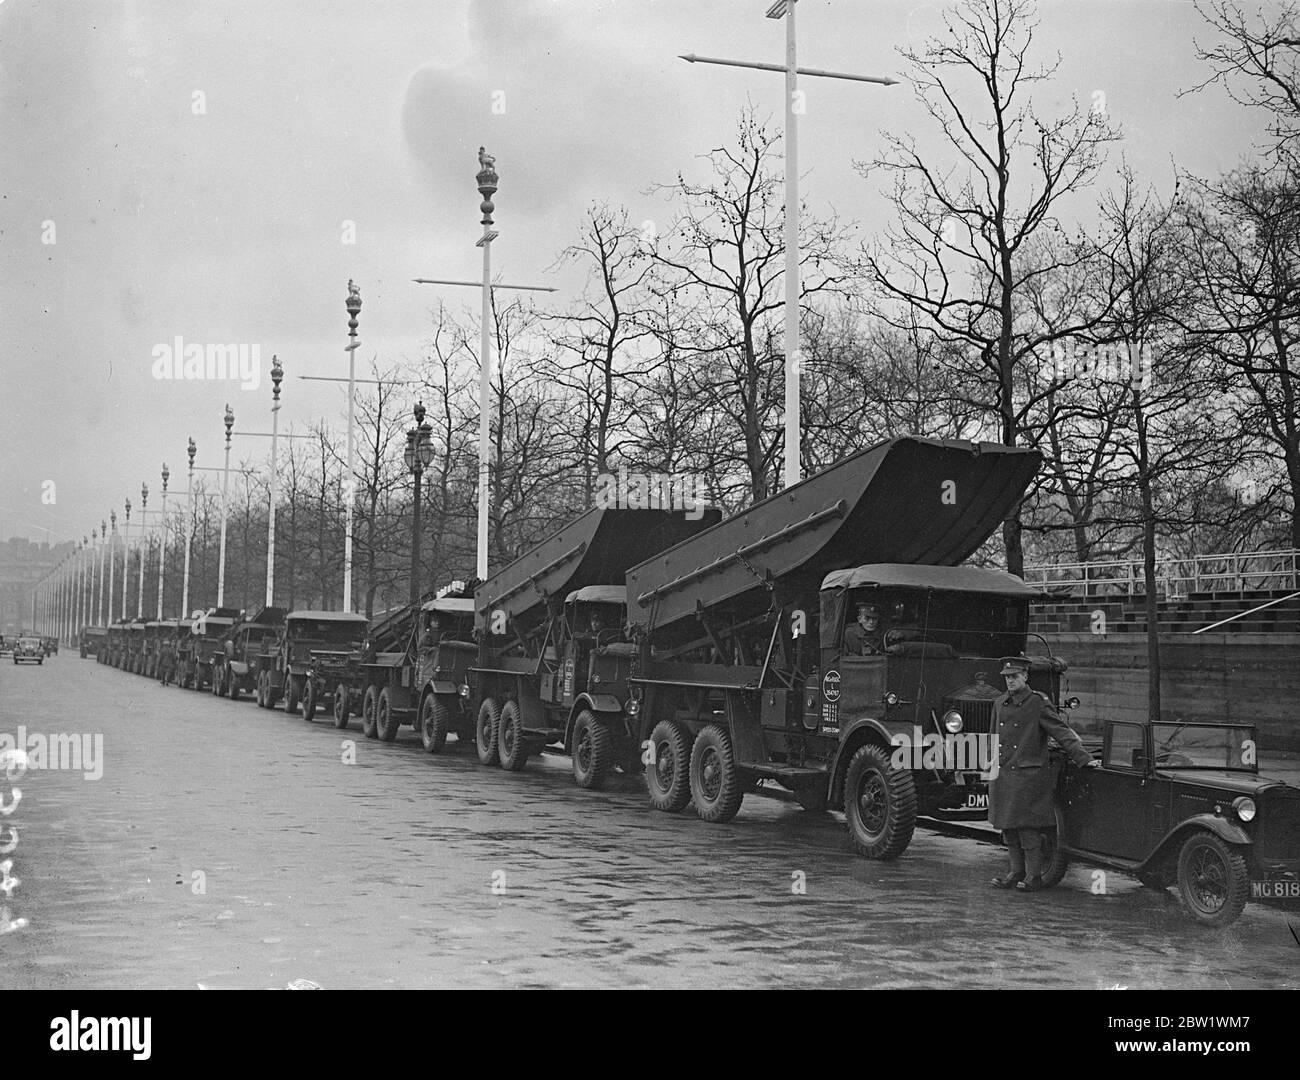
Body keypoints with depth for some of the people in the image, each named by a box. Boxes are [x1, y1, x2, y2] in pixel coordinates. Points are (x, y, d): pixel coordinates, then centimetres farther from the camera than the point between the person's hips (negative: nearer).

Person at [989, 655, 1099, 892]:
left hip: (1027, 775, -6)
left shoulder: (1039, 703, -6)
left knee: (1028, 828, -5)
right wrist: (992, 770, 22)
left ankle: (1034, 876, 3)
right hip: (1002, 776, 6)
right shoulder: (999, 704, 12)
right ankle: (1016, 872, 19)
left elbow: (1062, 733, -9)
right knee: (1008, 828, 9)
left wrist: (1085, 759, -16)